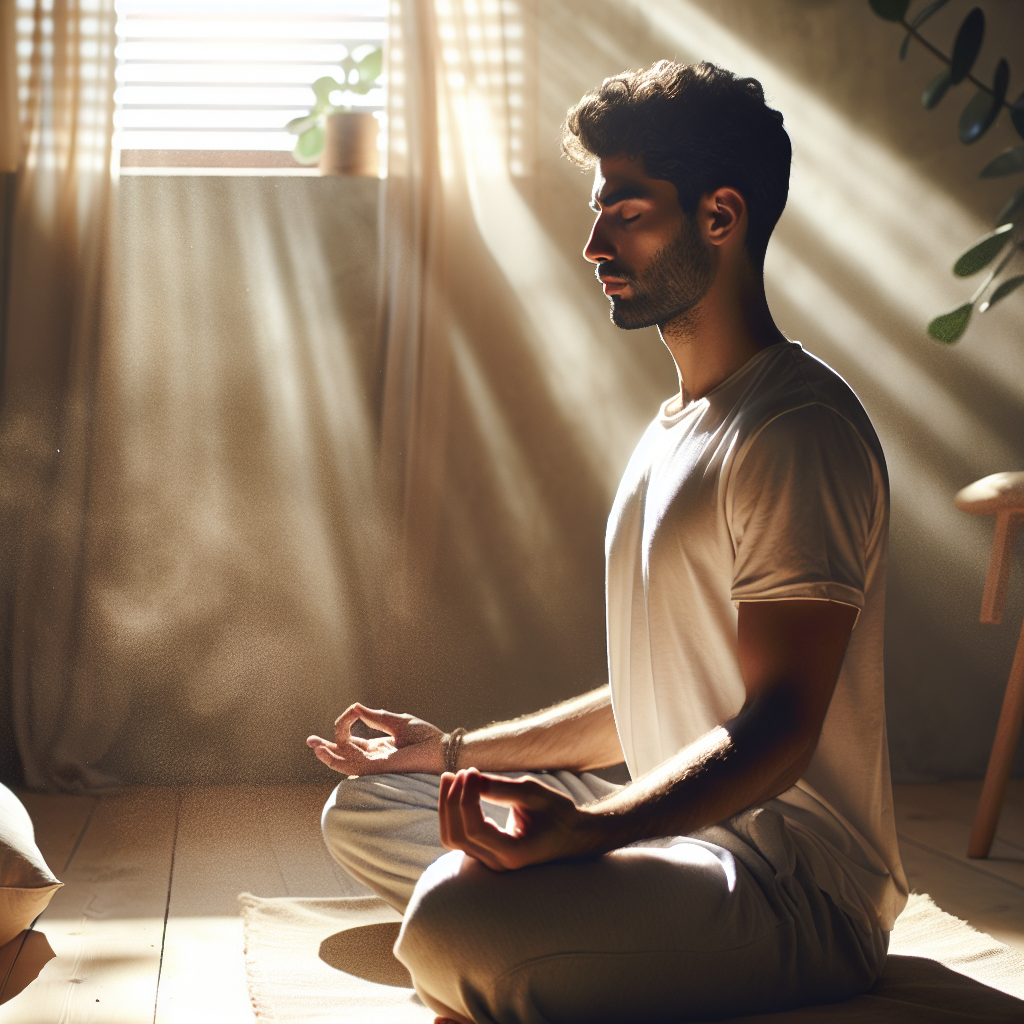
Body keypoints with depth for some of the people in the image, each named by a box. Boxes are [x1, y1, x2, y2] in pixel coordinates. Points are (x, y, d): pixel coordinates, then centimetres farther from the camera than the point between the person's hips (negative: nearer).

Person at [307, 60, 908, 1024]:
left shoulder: (798, 429, -15)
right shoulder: (675, 426, 18)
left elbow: (777, 731, -23)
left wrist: (585, 827, -38)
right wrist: (457, 751, 21)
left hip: (794, 885, -10)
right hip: (681, 835, 10)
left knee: (456, 926, -34)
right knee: (362, 811, 15)